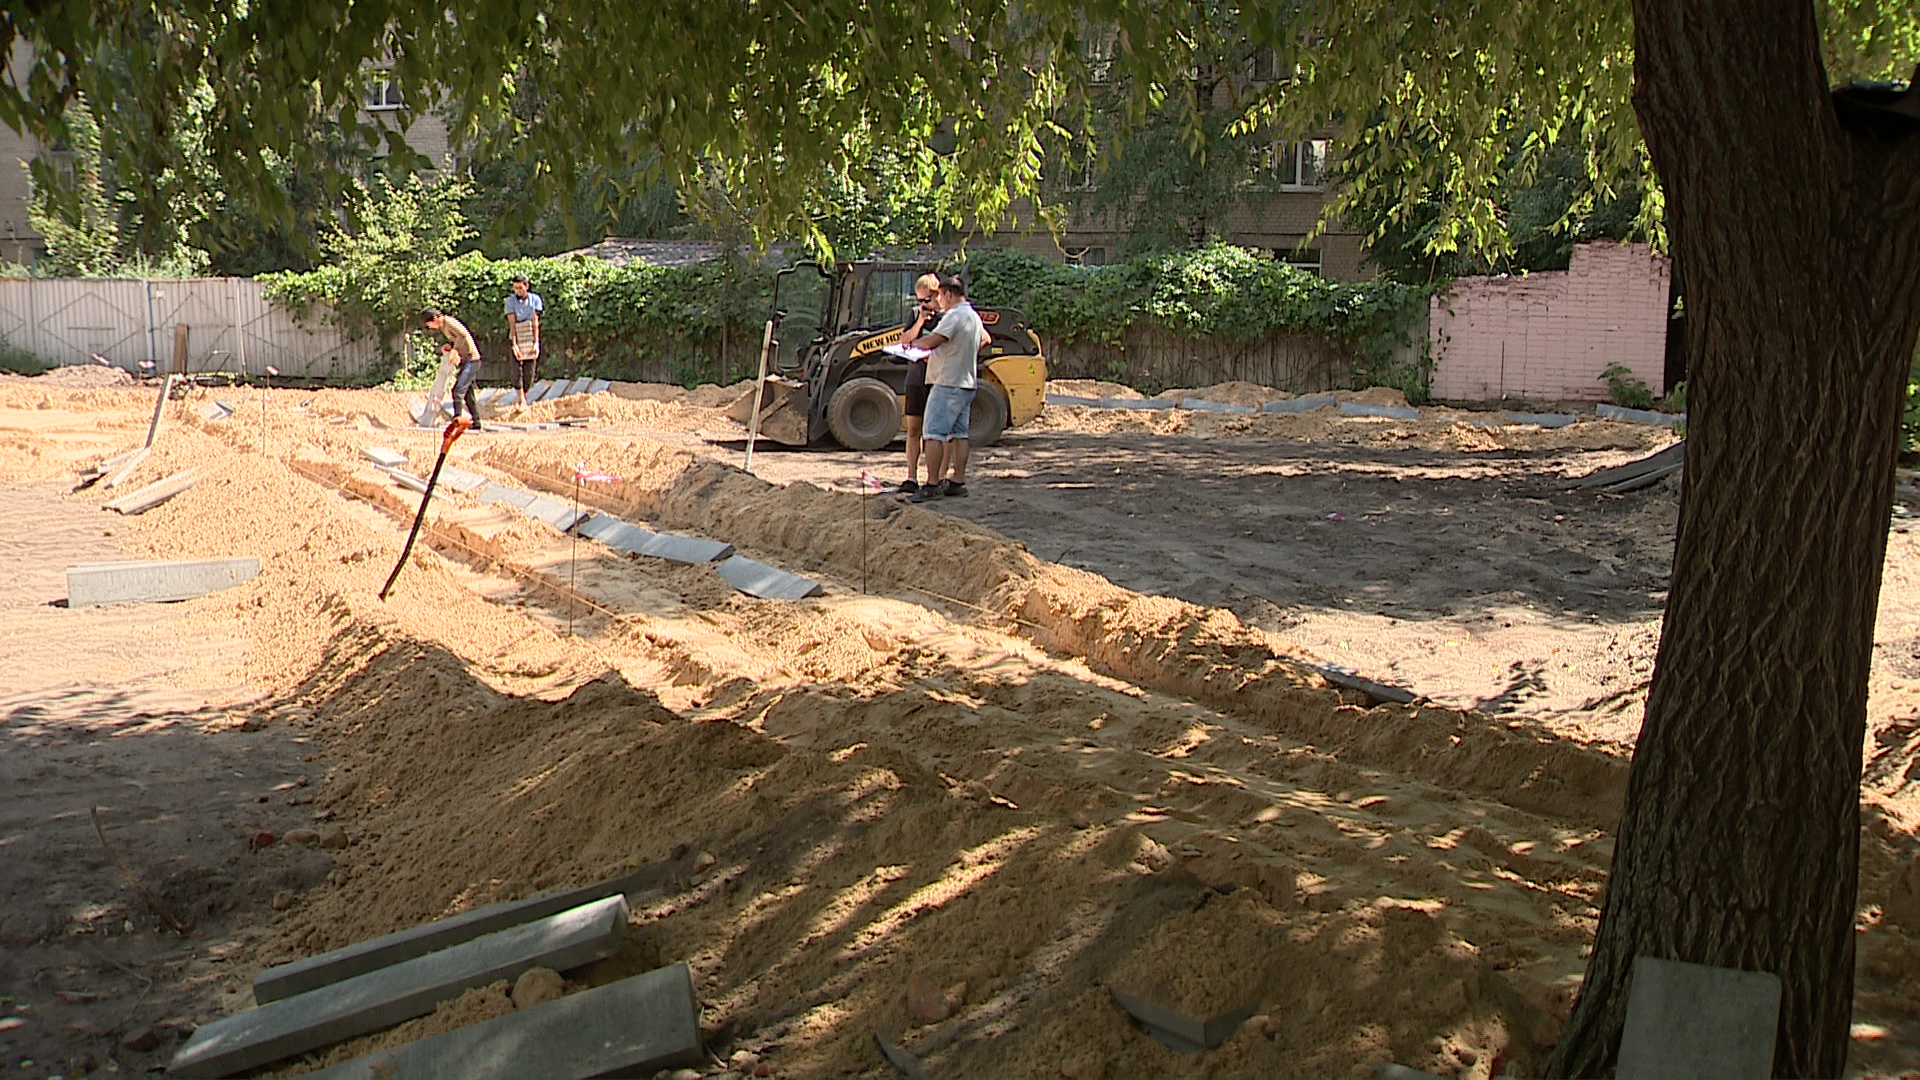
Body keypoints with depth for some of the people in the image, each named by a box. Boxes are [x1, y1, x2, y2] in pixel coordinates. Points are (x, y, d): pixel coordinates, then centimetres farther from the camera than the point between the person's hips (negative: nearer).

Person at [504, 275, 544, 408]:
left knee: (529, 371, 1)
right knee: (517, 370, -11)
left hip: (530, 338, 1)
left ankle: (525, 399, 14)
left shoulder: (535, 299, -3)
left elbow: (535, 322, -4)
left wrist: (536, 342, -11)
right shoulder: (511, 300, -6)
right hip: (517, 338, -1)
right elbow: (512, 323, -11)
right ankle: (521, 402, -10)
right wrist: (514, 344, -18)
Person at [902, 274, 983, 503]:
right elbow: (985, 338, 32)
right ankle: (958, 482, 12)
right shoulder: (974, 317, 16)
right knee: (958, 434, 11)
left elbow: (932, 341, -26)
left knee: (933, 434, -10)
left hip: (948, 383, -10)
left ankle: (932, 485, -14)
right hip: (967, 383, 10)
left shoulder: (954, 316, -15)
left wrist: (913, 343, -5)